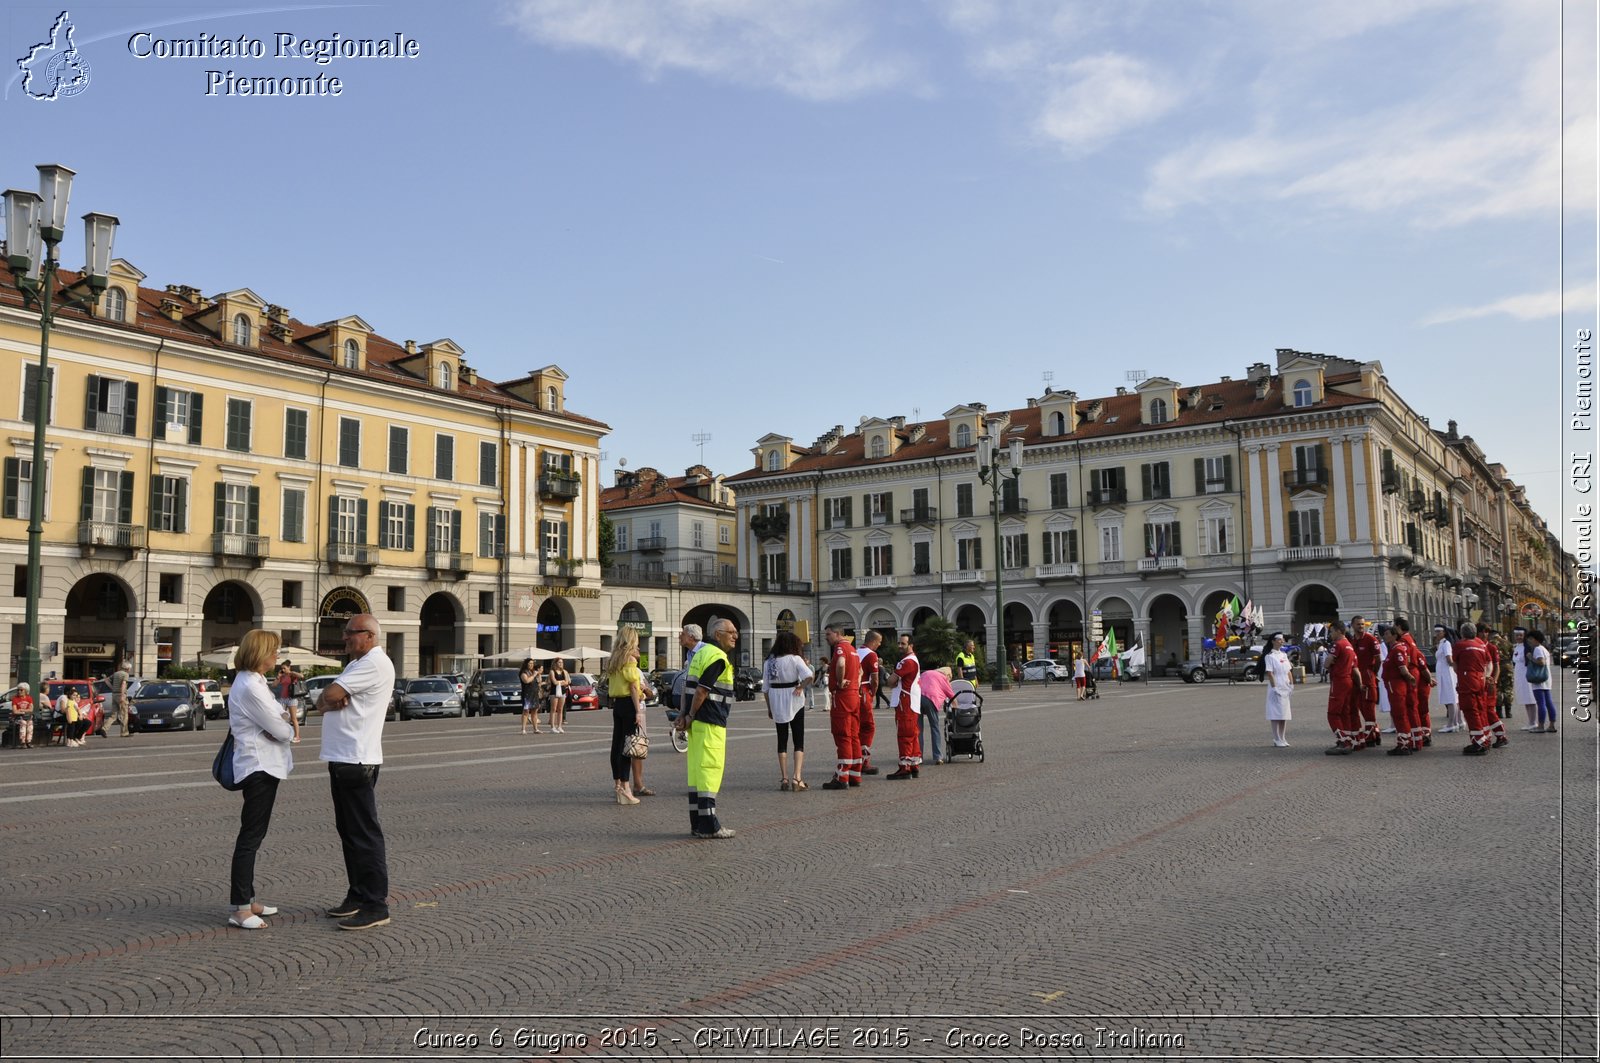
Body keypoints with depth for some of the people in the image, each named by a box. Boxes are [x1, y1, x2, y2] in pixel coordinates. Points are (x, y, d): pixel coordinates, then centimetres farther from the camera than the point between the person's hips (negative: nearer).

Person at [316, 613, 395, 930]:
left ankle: (376, 906, -4)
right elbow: (323, 702, 12)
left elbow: (329, 696, -20)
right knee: (348, 831, 16)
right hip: (342, 759, 11)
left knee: (365, 833, -7)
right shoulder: (358, 664, 20)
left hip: (357, 761, -11)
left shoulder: (375, 663, -14)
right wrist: (329, 701, -10)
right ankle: (358, 895, 26)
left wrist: (329, 698, 2)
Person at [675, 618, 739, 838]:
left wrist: (684, 715, 13)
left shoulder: (702, 653, 18)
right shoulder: (718, 658, -13)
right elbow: (701, 690, -18)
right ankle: (708, 826, -5)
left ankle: (697, 824, 15)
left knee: (696, 771, 10)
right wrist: (690, 716, -9)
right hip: (710, 723, -10)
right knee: (710, 770, -7)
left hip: (698, 722, 10)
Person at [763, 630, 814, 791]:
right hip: (794, 701, -4)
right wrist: (801, 687, -7)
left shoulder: (769, 661, 3)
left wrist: (769, 708, 13)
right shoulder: (795, 659, -9)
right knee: (798, 740, 3)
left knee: (782, 740, 12)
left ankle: (784, 778, 11)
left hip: (776, 702, 4)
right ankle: (797, 778, -8)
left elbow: (765, 687, 6)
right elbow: (809, 675, -25)